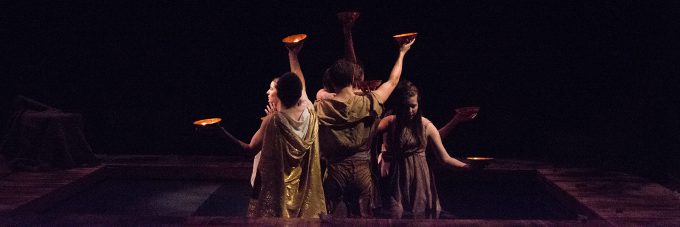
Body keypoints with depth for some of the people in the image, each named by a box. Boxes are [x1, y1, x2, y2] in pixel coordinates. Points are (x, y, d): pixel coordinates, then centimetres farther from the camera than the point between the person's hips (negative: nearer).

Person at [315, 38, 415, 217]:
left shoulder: (322, 108, -9)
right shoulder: (367, 103, -5)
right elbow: (392, 81, 9)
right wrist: (402, 53, 23)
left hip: (335, 169, -1)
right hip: (361, 168, 1)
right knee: (362, 218, 9)